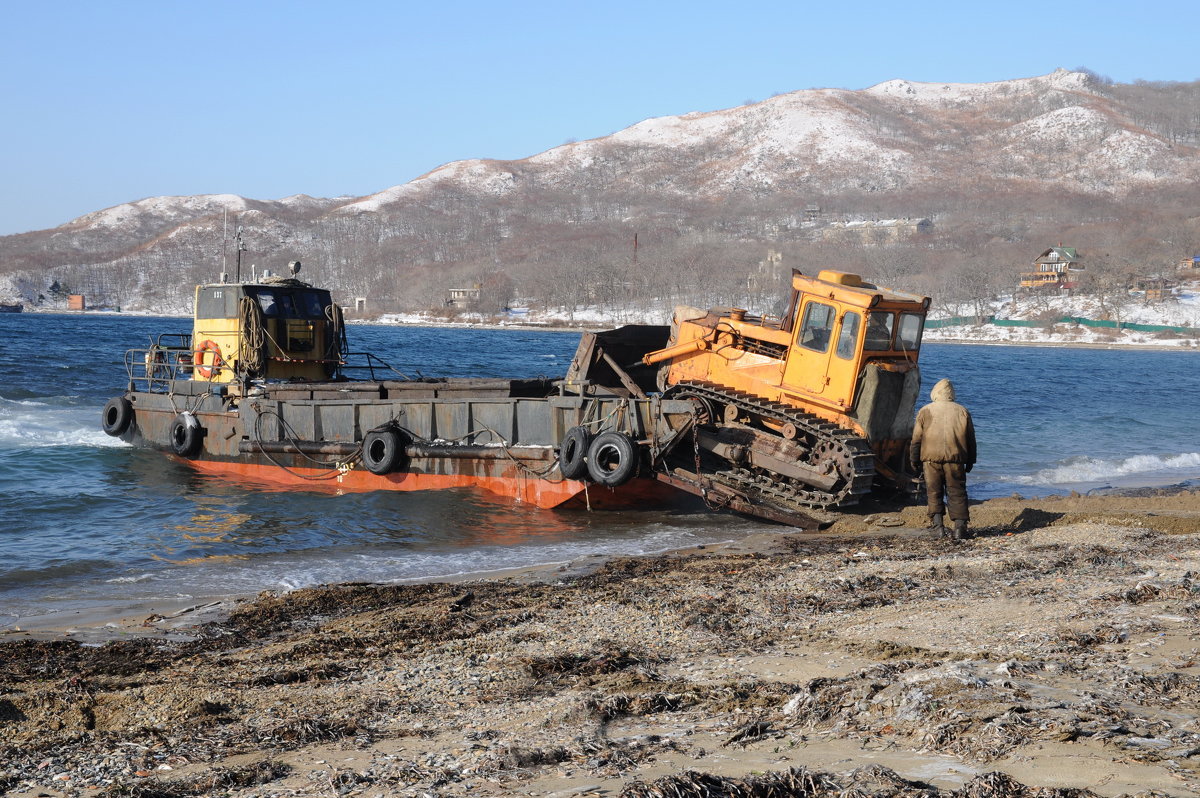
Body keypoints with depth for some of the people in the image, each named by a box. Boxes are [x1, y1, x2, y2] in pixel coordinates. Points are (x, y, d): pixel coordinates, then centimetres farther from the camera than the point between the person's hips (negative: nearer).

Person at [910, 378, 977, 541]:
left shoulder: (926, 411, 5)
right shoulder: (962, 411, 10)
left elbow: (917, 438, 4)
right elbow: (971, 439, 13)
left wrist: (914, 460, 13)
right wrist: (970, 462, 21)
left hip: (931, 457, -1)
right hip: (956, 458, 1)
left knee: (934, 492, 7)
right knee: (956, 493, 4)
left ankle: (938, 525, 0)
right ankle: (960, 527, -3)